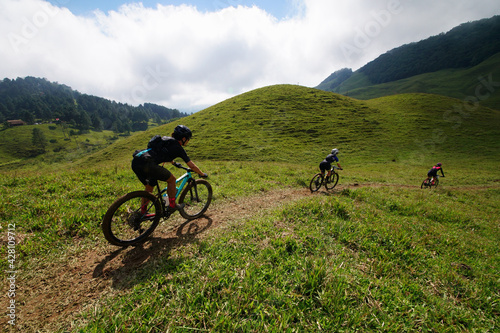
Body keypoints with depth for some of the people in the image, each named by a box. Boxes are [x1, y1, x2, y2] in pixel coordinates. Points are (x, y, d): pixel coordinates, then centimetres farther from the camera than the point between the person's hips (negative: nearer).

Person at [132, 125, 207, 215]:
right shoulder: (177, 147, 2)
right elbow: (191, 165, 7)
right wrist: (202, 174, 22)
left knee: (149, 187, 26)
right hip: (146, 164, -9)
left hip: (135, 162, 9)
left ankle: (143, 212, 35)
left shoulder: (165, 139, 25)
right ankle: (172, 205, 17)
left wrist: (173, 163, 64)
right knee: (171, 179, 8)